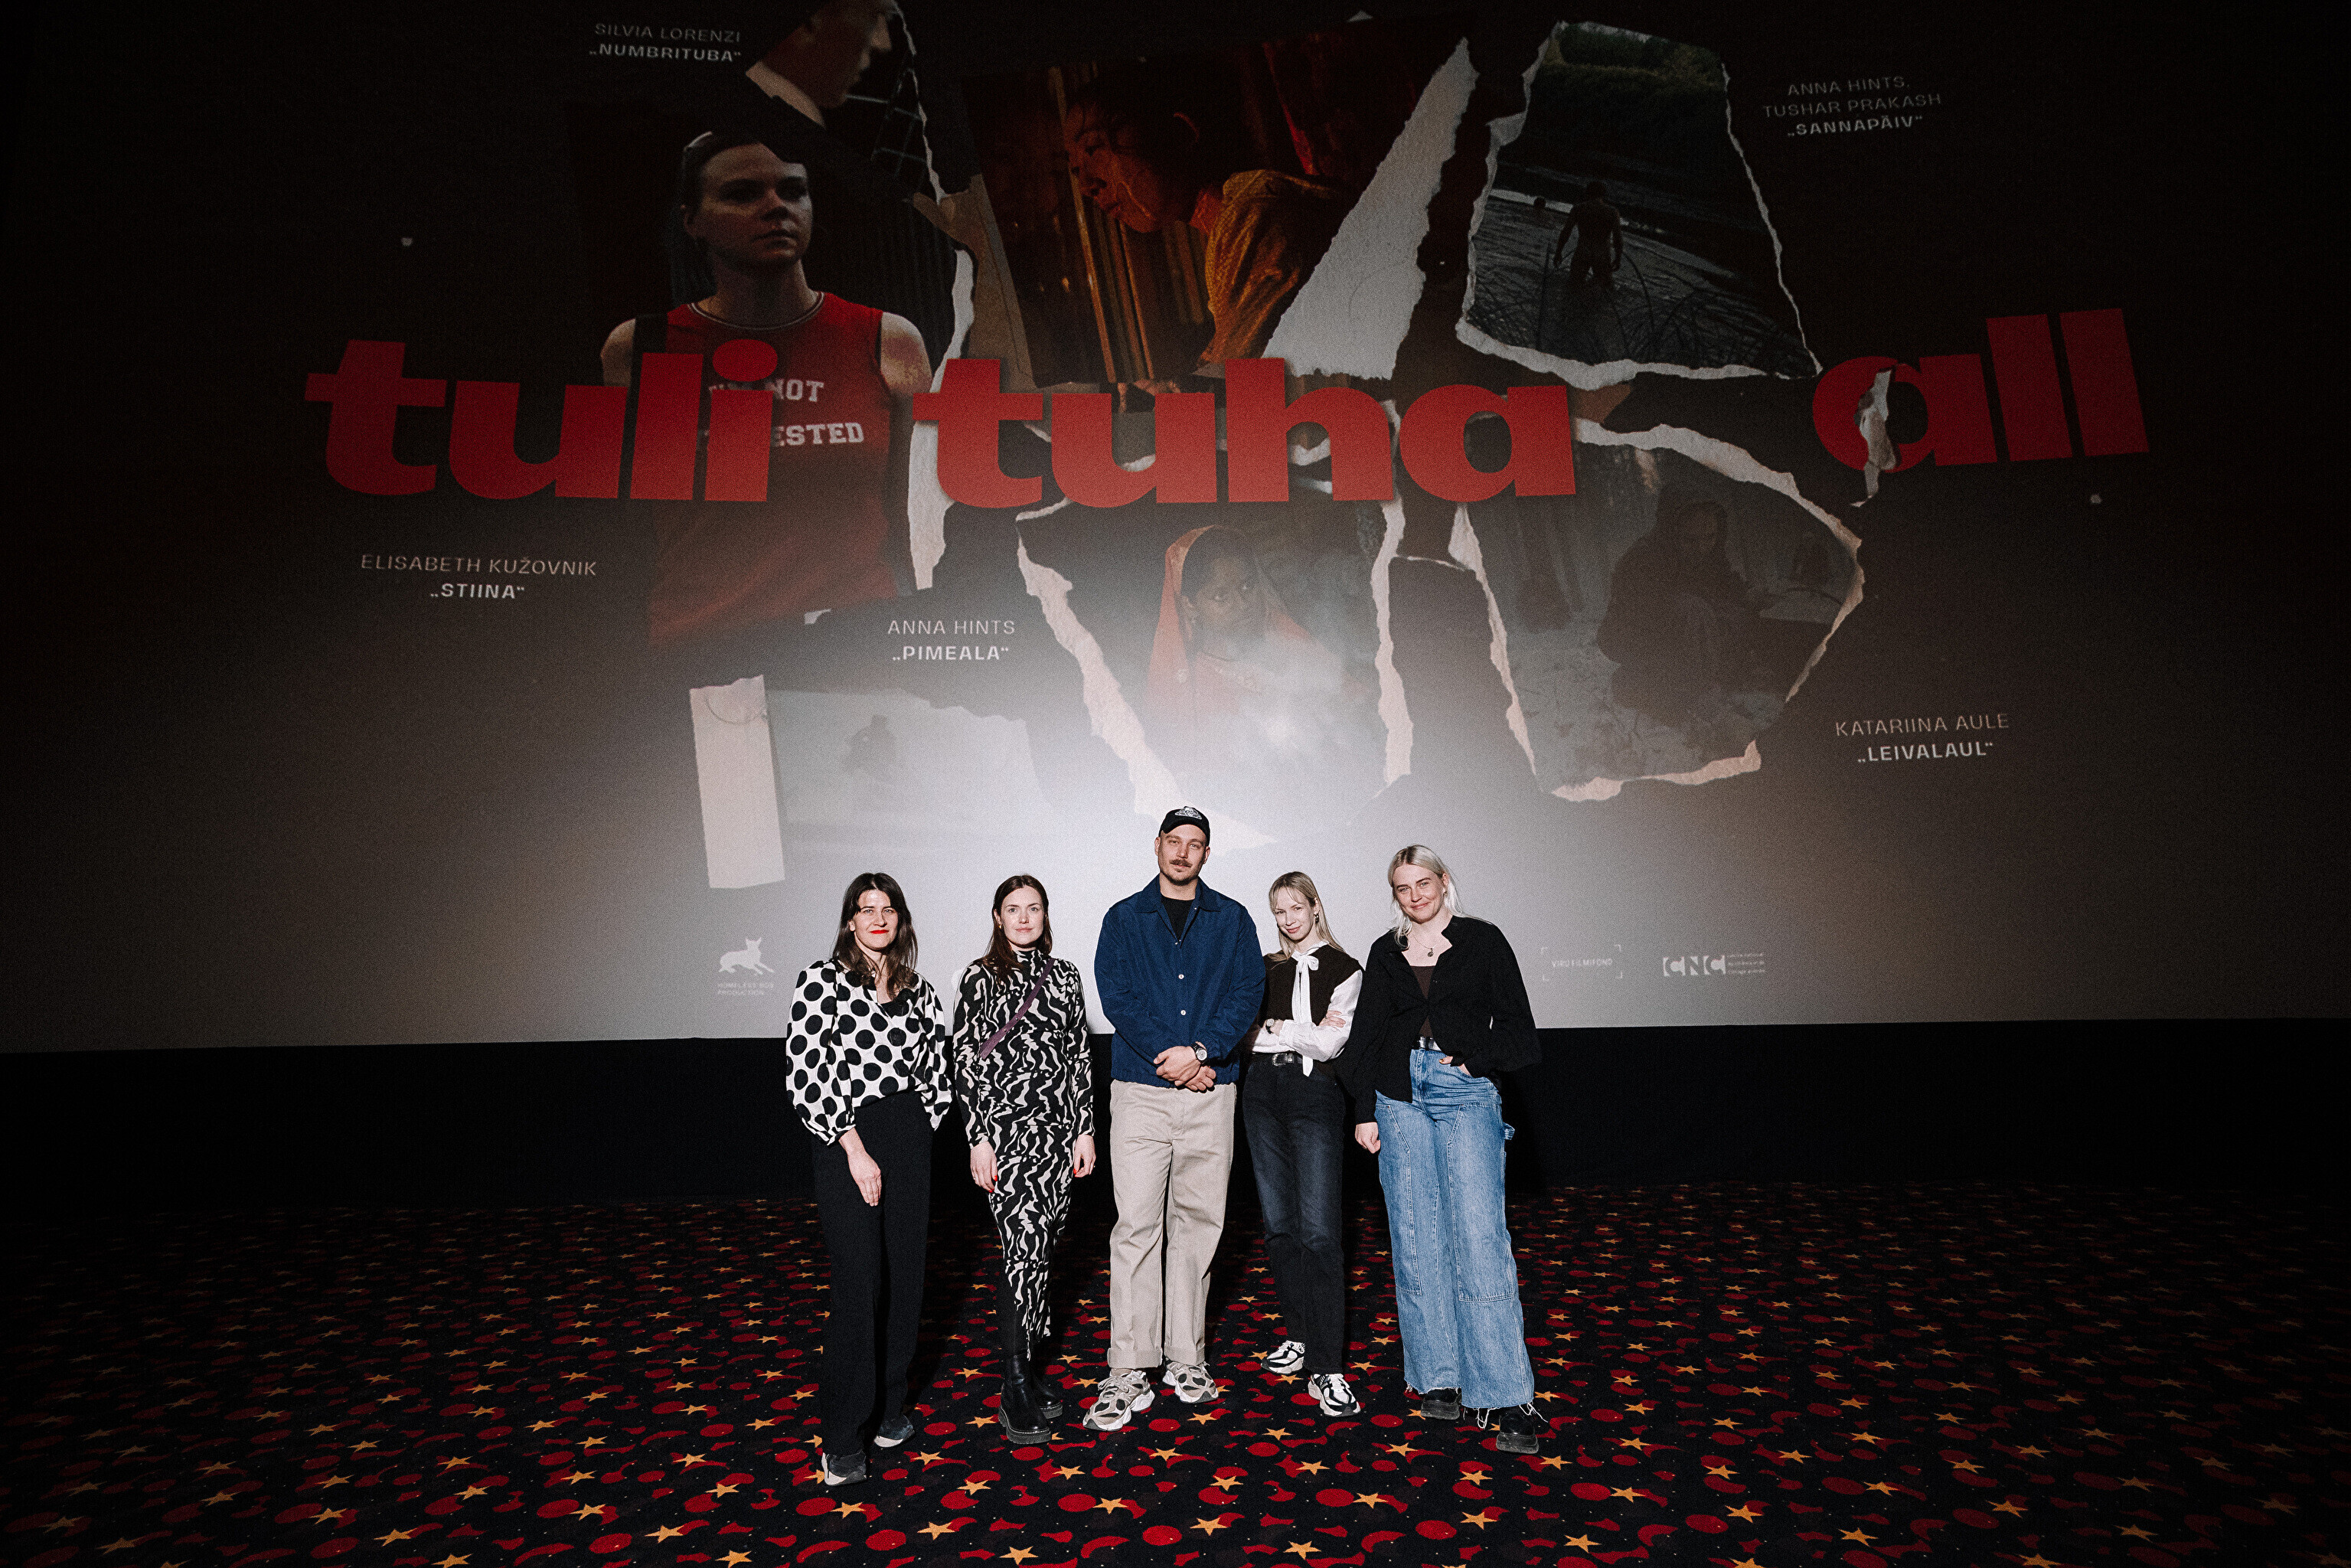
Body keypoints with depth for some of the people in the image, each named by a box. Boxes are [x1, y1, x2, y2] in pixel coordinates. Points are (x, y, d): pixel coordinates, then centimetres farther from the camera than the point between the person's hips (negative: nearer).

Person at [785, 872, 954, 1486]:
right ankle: (843, 1438, 8)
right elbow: (808, 1077, -11)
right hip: (846, 1138, -5)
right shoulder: (820, 981, -6)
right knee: (859, 1281, -6)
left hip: (909, 1136, 5)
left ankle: (889, 1407, 27)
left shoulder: (918, 989, 8)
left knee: (905, 1274, 9)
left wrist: (920, 1128, 6)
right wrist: (855, 1149, -13)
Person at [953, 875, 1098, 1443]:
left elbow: (1079, 1055, 10)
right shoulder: (981, 978, -2)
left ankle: (1027, 1362, 24)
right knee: (1024, 1247, -9)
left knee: (1038, 1247, 10)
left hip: (1057, 1127, 4)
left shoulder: (1063, 974, 9)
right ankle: (1016, 1387, 2)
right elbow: (966, 1062, -4)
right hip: (1007, 1127, -4)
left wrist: (1085, 1129, 6)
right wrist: (979, 1139, -9)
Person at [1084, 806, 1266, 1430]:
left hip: (1211, 1093, 2)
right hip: (1140, 1091, -1)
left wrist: (1201, 1050, -15)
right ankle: (1129, 1371, 3)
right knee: (1137, 1226, -4)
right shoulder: (1124, 918, 7)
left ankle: (1187, 1357, 21)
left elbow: (1248, 993, 0)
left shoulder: (1233, 920, 10)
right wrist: (1172, 1059, -12)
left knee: (1198, 1223, 8)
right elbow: (1116, 998, -3)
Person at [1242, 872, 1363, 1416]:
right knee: (1279, 1225, 9)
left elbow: (1330, 1043, -8)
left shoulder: (1345, 971, 1)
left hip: (1315, 1095, -5)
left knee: (1317, 1232, -11)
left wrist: (1274, 1028, -2)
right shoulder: (1269, 968, 16)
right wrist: (1304, 1030, -2)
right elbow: (1248, 1027, 11)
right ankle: (1301, 1335, 24)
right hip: (1263, 1092, 5)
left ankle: (1325, 1368, -6)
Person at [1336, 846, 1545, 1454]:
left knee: (1479, 1238, -9)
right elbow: (1367, 1034, 11)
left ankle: (1506, 1396, -4)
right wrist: (1365, 1111, 7)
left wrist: (1471, 1060, -7)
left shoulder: (1482, 941, 4)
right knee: (1416, 1240, 5)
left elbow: (1516, 1028, 4)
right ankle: (1439, 1376, 16)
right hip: (1401, 1096, 3)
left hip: (1466, 1095, -3)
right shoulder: (1386, 953, 11)